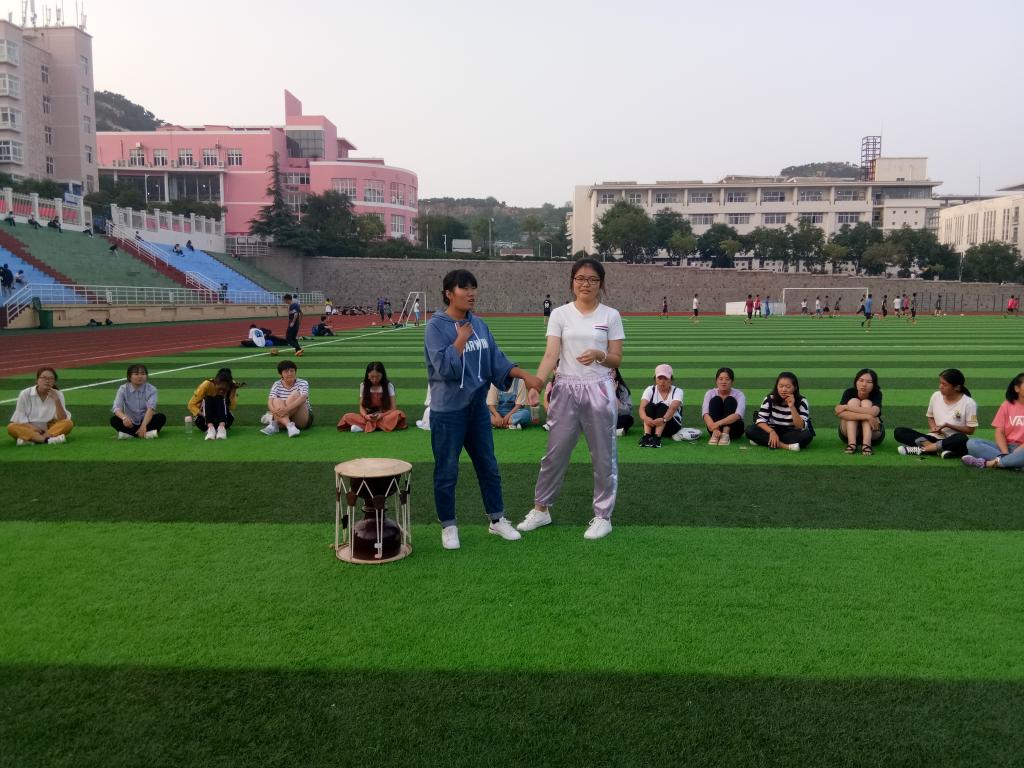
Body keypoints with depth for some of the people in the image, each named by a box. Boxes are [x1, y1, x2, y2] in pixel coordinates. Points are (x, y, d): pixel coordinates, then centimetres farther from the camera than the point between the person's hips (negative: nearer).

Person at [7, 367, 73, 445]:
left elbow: (63, 419, -6)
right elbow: (20, 417, -3)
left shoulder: (58, 394, 0)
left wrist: (57, 401, -19)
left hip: (50, 429, 1)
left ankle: (30, 439, -33)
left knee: (68, 423, -26)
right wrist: (32, 427, -22)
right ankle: (48, 439, -41)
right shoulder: (25, 394, -3)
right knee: (11, 427, -28)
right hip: (29, 429, -1)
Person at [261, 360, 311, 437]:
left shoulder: (302, 383, -3)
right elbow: (270, 401, -11)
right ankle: (290, 426, -47)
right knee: (277, 401, -26)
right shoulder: (277, 385, 4)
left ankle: (274, 423, -30)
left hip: (303, 420, -2)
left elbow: (303, 398, -24)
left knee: (295, 394, -26)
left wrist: (287, 408, -40)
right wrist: (274, 411, -36)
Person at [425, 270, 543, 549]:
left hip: (478, 406, 6)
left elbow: (496, 359, 7)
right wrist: (461, 339, -18)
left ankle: (496, 520, 28)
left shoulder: (479, 324, 7)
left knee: (488, 466, 14)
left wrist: (525, 375, -4)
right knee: (447, 471, 4)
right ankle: (448, 526, 19)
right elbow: (443, 366, -21)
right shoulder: (436, 326, -12)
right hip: (448, 410, -6)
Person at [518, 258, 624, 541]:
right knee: (555, 452, 8)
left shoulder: (611, 315, 1)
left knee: (603, 455, 6)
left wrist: (599, 355, -21)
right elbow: (551, 355, -7)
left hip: (599, 390, 0)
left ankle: (603, 516, 20)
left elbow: (617, 360, 0)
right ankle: (541, 509, 26)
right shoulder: (560, 314, 1)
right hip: (566, 389, 1)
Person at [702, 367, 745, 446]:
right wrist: (714, 428, -44)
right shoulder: (710, 393, -7)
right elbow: (705, 413, -24)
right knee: (716, 400, -23)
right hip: (715, 427, 1)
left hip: (733, 428, -1)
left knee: (730, 400, -24)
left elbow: (738, 415, -32)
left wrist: (719, 423, -49)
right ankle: (715, 434, -34)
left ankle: (726, 434, -35)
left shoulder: (738, 394, -12)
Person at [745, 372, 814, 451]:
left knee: (807, 435, -35)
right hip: (773, 432, 1)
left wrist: (792, 407, -31)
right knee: (750, 430, -24)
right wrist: (771, 432, -31)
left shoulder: (802, 402, -13)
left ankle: (763, 441, -32)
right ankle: (785, 445, -35)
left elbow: (800, 427, -20)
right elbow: (760, 420, -12)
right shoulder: (770, 399, -9)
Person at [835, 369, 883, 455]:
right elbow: (841, 414, -35)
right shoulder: (849, 392, -16)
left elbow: (873, 412, -38)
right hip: (849, 434, 0)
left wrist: (846, 407, -35)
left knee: (866, 403, -23)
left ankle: (867, 444, -37)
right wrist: (867, 417, -40)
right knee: (853, 402, -23)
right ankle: (851, 443, -34)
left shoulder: (877, 394, -16)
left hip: (873, 437, 0)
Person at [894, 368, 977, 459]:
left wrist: (947, 425, -17)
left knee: (962, 439, -41)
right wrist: (934, 428, -7)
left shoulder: (969, 403, -8)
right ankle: (940, 450, -30)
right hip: (935, 438, 4)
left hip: (953, 443, -4)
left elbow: (970, 430, -7)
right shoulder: (936, 396, 3)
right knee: (898, 432, -17)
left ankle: (921, 449, -28)